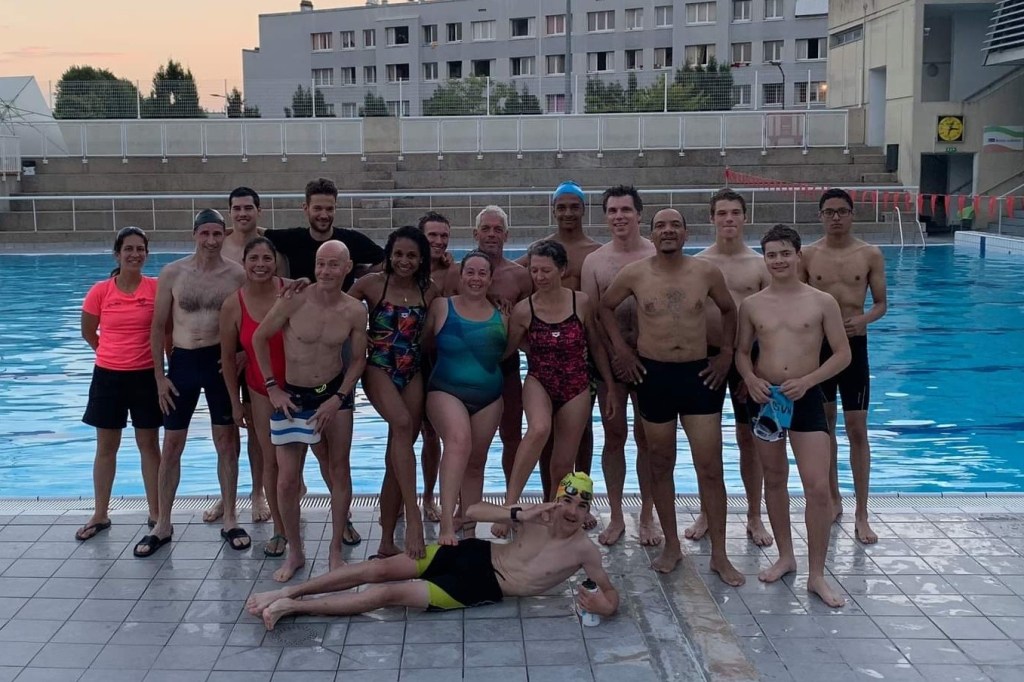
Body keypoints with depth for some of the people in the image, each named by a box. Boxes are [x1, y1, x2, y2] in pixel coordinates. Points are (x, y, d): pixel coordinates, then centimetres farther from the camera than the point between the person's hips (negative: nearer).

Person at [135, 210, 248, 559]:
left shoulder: (237, 274, -4)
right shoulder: (172, 273, -2)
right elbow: (158, 327, 2)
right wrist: (159, 376, 0)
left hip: (220, 360, 0)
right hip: (182, 361, 1)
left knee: (226, 442, 7)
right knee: (171, 446, 7)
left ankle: (230, 520, 20)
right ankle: (163, 524, 19)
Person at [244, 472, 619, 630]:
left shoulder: (585, 550, -8)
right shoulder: (538, 515, -1)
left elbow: (611, 594, -5)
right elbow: (472, 511, -4)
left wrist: (602, 604, -30)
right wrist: (518, 514, -21)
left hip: (484, 587, -3)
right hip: (475, 554, 3)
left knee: (389, 594, -14)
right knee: (382, 569, -11)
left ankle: (292, 607, -8)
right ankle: (289, 592, -3)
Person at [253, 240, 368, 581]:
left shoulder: (355, 311, -10)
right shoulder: (294, 301, -17)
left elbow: (359, 359, 1)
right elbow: (259, 338, -5)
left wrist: (338, 398, -10)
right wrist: (272, 388, -7)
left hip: (335, 392, 1)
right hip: (292, 395, -1)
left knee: (338, 470, 5)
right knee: (287, 479, -2)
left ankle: (336, 550, 20)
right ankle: (295, 553, 16)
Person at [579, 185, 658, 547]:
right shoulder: (594, 261, 2)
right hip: (609, 358, 1)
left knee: (646, 437, 7)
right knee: (614, 437, 7)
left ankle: (647, 516, 19)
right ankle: (616, 517, 18)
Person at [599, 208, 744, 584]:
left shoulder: (707, 272, -1)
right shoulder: (634, 274, -2)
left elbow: (729, 311, 14)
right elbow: (605, 307, 12)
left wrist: (726, 352, 6)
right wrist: (620, 348, 4)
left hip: (699, 374, 0)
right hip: (653, 375, 1)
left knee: (710, 467, -1)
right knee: (661, 465, 10)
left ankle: (719, 555, 8)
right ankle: (671, 546, 24)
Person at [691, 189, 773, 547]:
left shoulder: (760, 265, -2)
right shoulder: (697, 263, 0)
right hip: (707, 357, 1)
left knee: (749, 437, 6)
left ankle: (754, 517, 18)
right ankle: (706, 513, 24)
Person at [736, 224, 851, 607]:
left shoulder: (822, 302, -3)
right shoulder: (752, 305, 3)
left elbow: (843, 354, -1)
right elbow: (742, 352, 11)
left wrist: (806, 380, -14)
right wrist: (751, 380, -10)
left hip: (806, 399, -2)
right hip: (765, 398, 3)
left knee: (818, 487, -9)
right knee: (774, 481, 13)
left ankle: (816, 575, 2)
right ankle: (785, 557, 30)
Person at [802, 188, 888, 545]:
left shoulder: (870, 255, -2)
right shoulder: (808, 255, -1)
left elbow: (881, 303, 2)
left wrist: (863, 319, -18)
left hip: (854, 345, -1)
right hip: (817, 345, 1)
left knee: (857, 430, -2)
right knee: (824, 424, 12)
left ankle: (861, 514, 5)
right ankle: (833, 499, 28)